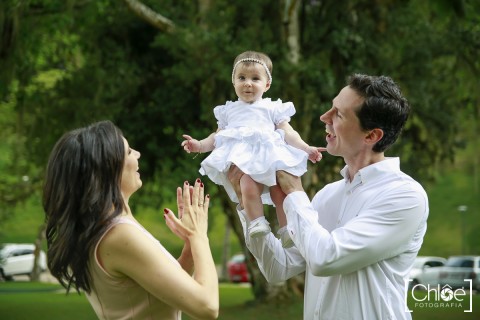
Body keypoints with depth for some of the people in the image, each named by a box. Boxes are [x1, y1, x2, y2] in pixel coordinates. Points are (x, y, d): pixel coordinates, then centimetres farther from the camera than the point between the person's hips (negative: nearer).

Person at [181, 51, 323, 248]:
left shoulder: (273, 108, 21)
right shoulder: (229, 111, 26)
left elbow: (288, 133, 14)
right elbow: (217, 136, 28)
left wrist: (306, 148, -1)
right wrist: (200, 145, 10)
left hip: (270, 156, 0)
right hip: (241, 160, 0)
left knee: (280, 189, -22)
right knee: (248, 183, -34)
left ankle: (286, 230, -15)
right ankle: (257, 221, -33)